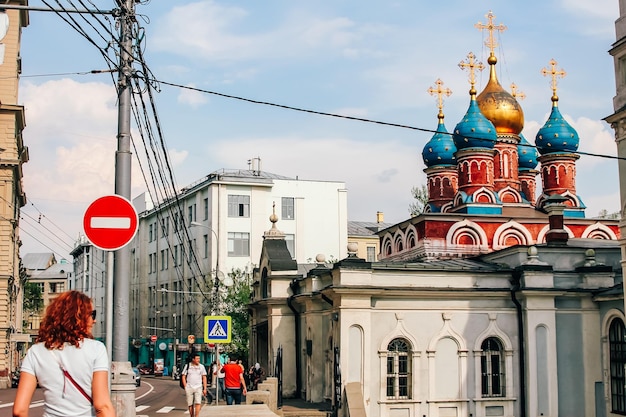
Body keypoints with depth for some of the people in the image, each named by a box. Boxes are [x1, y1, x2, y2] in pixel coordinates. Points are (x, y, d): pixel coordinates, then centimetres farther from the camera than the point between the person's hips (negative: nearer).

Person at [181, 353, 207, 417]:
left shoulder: (201, 367, 4)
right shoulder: (187, 366, 3)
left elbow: (204, 378, 7)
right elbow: (183, 376, 6)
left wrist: (205, 388, 3)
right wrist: (185, 387, -2)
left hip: (198, 388, 0)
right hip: (189, 388, 0)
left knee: (198, 403, -14)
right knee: (190, 404, 5)